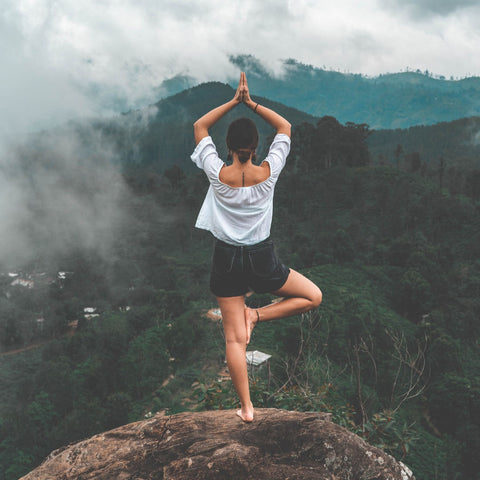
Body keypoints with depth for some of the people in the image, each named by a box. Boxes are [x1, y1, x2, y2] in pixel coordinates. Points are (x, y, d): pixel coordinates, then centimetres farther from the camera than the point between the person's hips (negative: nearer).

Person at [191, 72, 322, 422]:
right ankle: (257, 315, 3)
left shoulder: (218, 174, -12)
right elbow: (285, 127, 5)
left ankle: (247, 407, 13)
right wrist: (252, 104, 1)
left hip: (227, 260, 1)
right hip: (262, 260, -1)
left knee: (234, 339, 8)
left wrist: (233, 101, 1)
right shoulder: (268, 172, -11)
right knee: (313, 297, 20)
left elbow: (200, 127, 3)